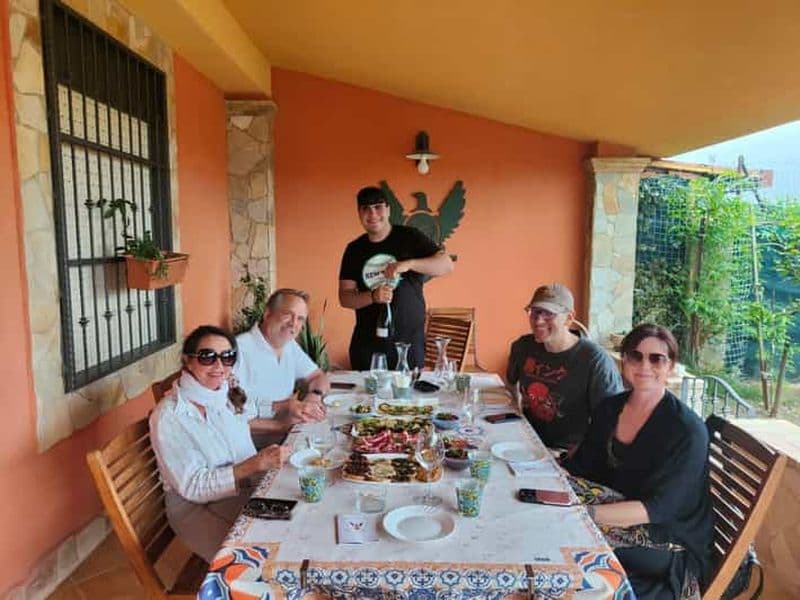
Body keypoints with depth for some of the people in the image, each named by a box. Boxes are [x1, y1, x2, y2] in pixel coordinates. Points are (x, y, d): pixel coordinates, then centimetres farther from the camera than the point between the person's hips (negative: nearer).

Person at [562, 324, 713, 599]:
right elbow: (580, 466, 5)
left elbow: (659, 508, -24)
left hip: (673, 549, -5)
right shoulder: (608, 409, 2)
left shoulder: (688, 431, -17)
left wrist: (588, 512, -36)